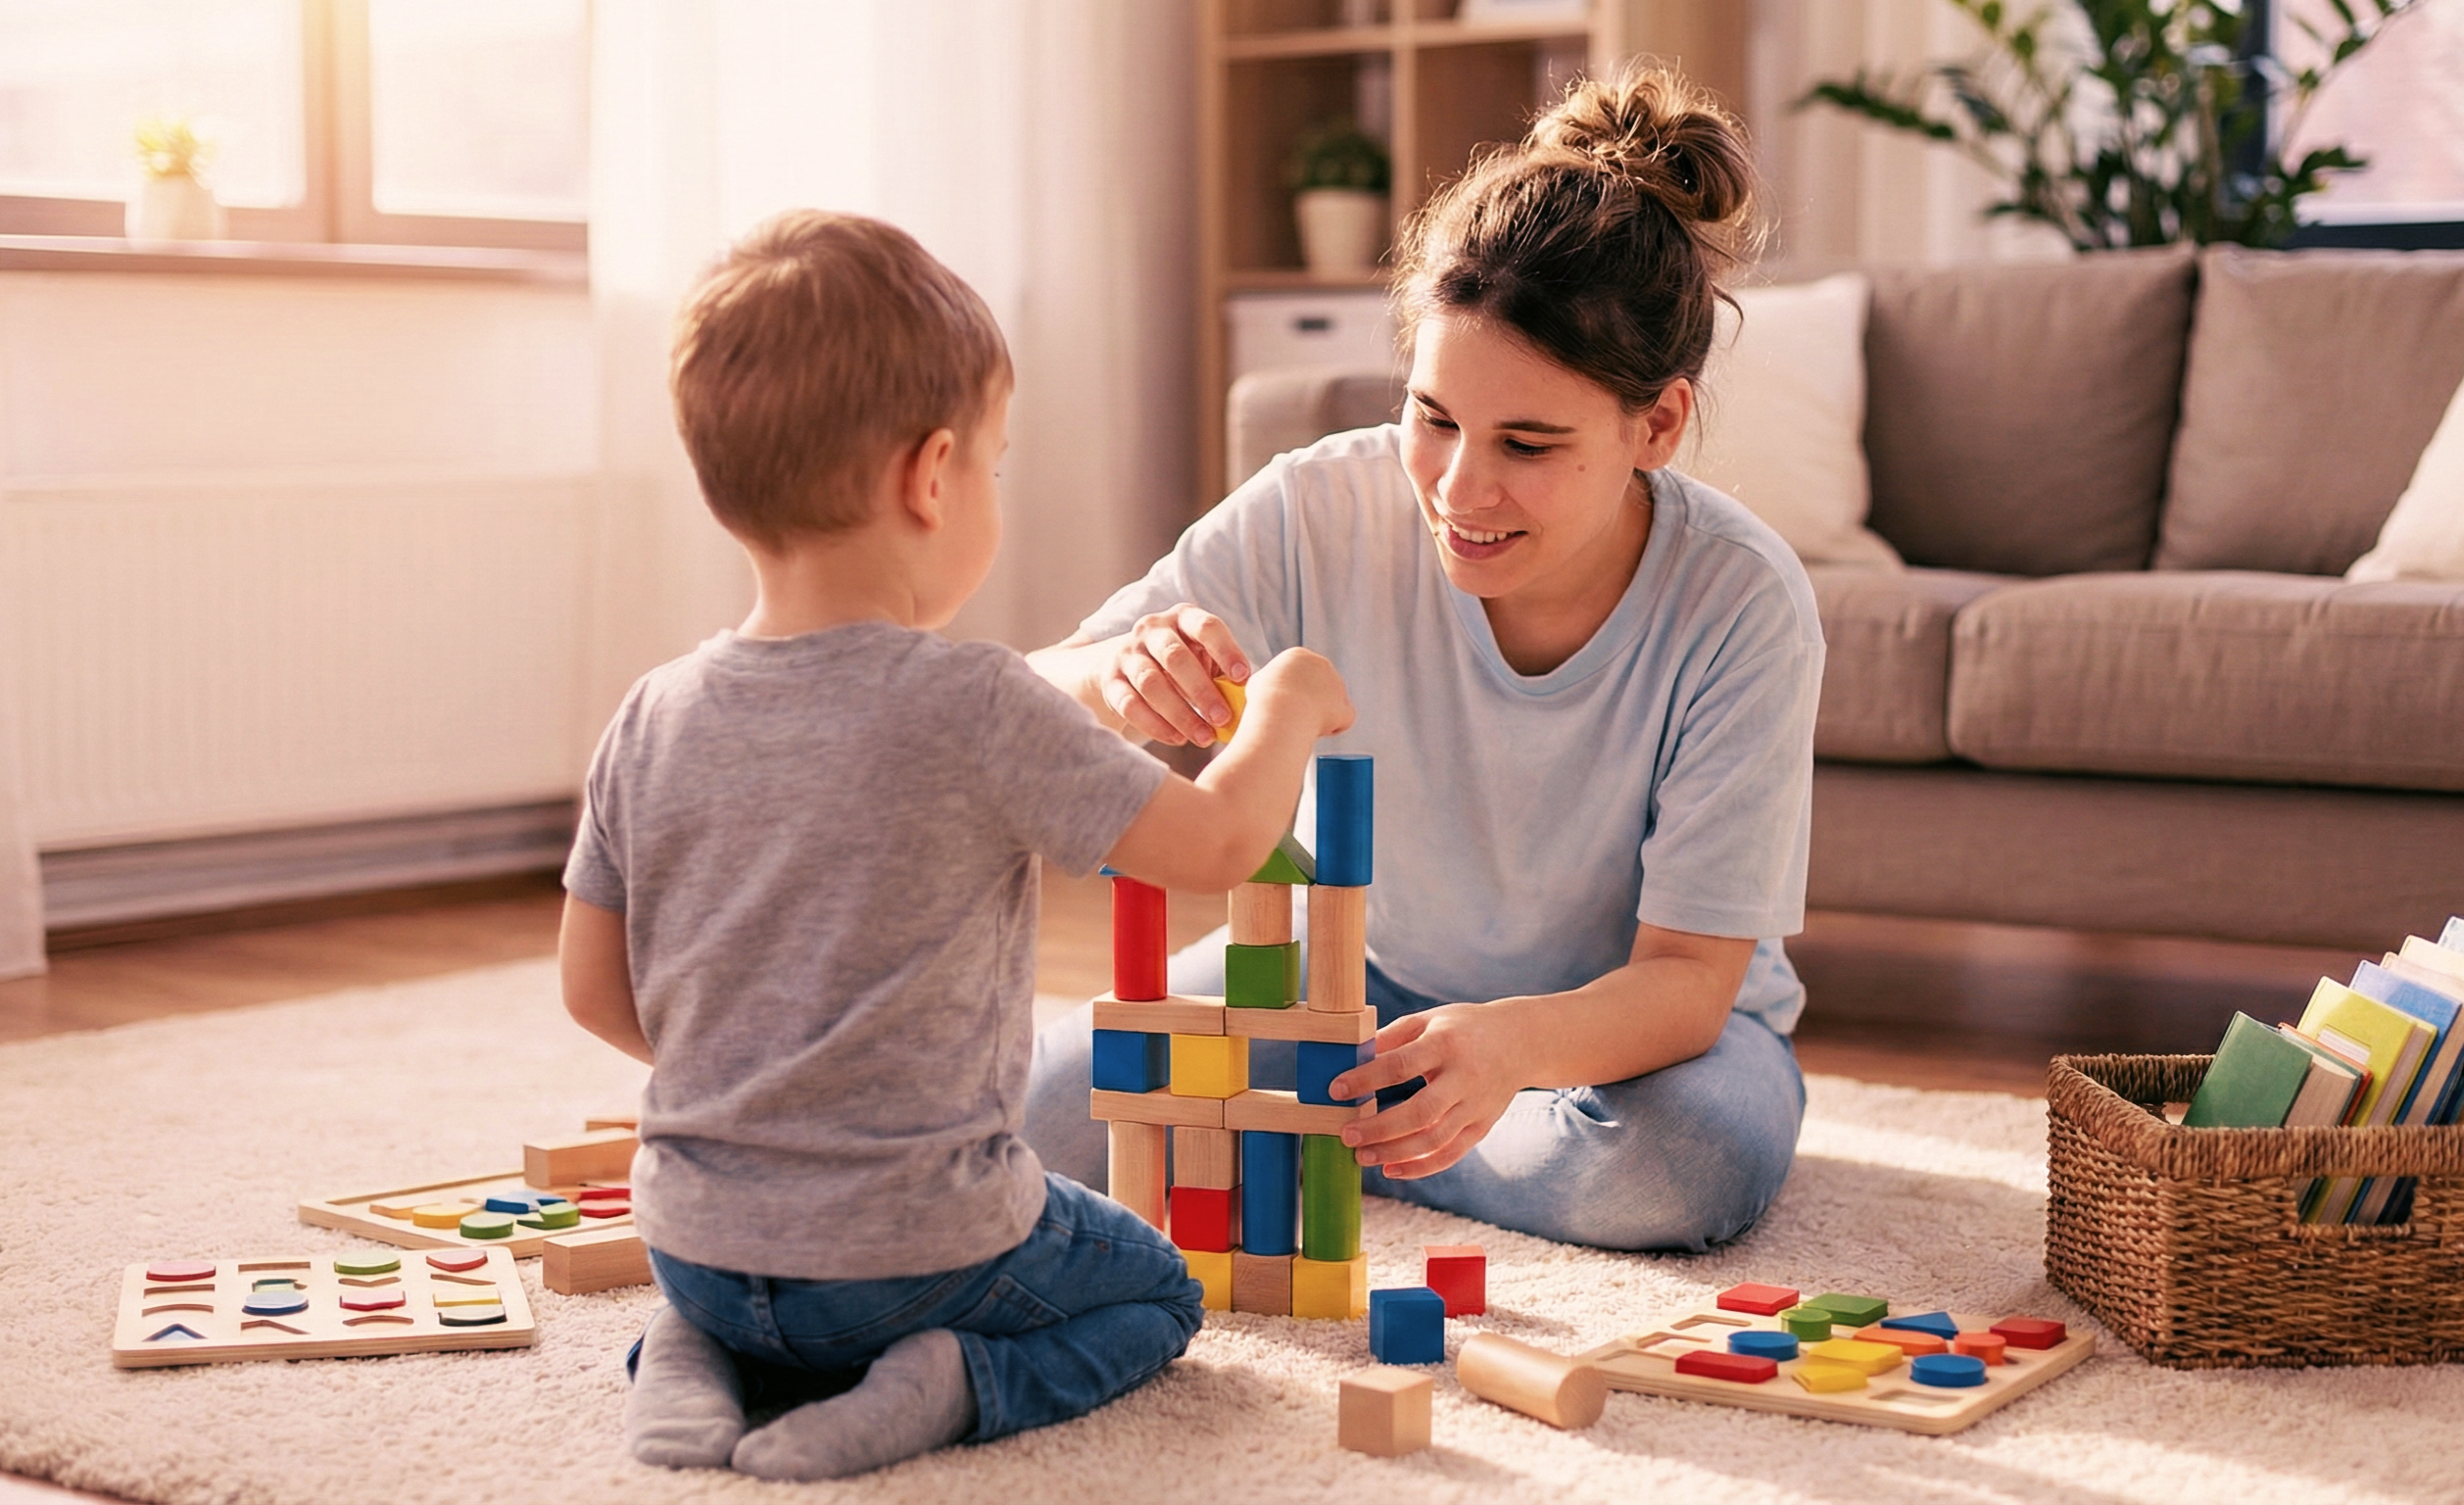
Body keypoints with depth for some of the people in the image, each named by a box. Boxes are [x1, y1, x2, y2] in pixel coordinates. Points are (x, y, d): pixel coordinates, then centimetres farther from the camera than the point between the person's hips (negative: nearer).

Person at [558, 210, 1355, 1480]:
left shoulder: (652, 722, -5)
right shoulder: (975, 709, -20)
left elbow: (594, 990, 4)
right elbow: (1217, 843, -13)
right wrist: (1288, 705, 6)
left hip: (696, 1241, 5)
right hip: (914, 1250, -4)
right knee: (1153, 1287, 23)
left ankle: (697, 1357, 5)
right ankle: (951, 1384, -5)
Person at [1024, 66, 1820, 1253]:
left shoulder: (1744, 607, -27)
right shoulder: (1325, 513, -23)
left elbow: (1688, 975, -25)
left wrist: (1513, 1042, -48)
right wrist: (1112, 680, -46)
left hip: (1625, 1014, 0)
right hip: (1359, 966, 1)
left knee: (1697, 1164, -35)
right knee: (1041, 1117, -20)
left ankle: (1306, 1139, -9)